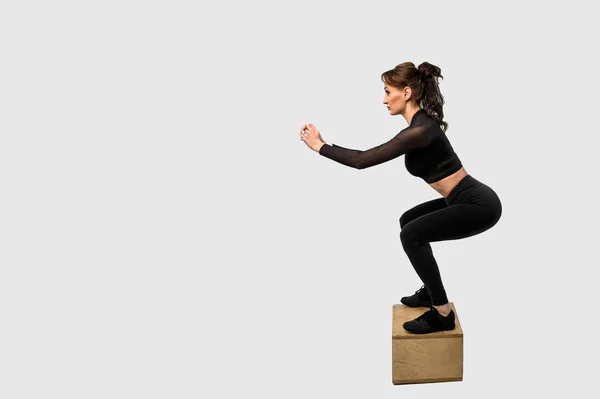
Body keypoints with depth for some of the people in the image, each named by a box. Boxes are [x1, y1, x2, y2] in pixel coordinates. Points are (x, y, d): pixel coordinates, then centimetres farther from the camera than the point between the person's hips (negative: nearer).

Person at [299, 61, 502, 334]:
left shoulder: (420, 130, -22)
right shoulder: (421, 123, 8)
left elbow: (364, 160, -22)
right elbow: (371, 155, 22)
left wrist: (320, 146, -12)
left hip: (479, 204, -10)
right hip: (470, 199, 10)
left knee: (411, 235, -16)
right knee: (409, 221, 22)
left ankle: (442, 314, -7)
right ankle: (430, 292, 29)